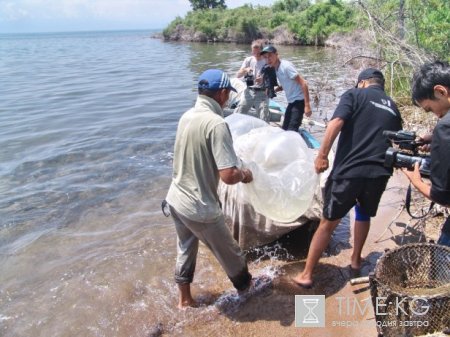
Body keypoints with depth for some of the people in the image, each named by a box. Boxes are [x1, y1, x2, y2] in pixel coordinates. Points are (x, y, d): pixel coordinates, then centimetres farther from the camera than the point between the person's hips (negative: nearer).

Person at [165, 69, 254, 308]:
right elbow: (228, 176, -29)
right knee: (229, 252, 18)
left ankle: (184, 300, 42)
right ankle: (246, 286, 43)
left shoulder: (187, 116, 1)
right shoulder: (216, 123, -24)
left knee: (185, 250, 26)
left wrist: (234, 162, 18)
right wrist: (244, 175, -6)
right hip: (200, 208, -7)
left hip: (176, 199, 7)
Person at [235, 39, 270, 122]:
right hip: (249, 91, 3)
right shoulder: (248, 60, 5)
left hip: (262, 93, -3)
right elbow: (238, 75, 1)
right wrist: (245, 70, -20)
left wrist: (263, 79, -24)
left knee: (264, 119, -7)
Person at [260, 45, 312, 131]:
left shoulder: (286, 66, -17)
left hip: (299, 101, -9)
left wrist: (307, 105, -24)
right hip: (291, 101, 9)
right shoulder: (276, 69, 7)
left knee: (292, 130, -16)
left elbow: (303, 84, -20)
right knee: (284, 129, 11)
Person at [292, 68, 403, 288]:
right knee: (364, 215, 30)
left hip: (348, 171, -4)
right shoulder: (393, 108, 20)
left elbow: (336, 123, -13)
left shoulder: (354, 95, 5)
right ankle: (355, 262, 41)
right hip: (379, 173, 4)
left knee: (328, 223, 7)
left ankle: (306, 275, 15)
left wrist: (322, 155, -11)